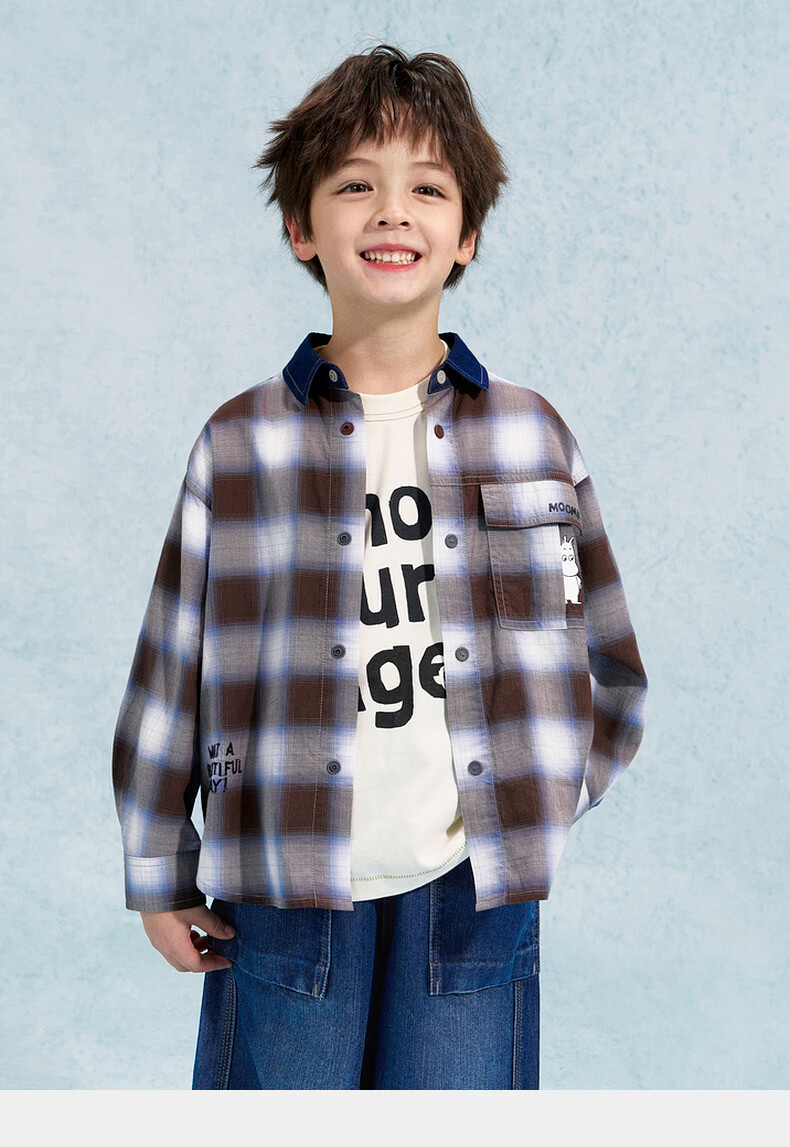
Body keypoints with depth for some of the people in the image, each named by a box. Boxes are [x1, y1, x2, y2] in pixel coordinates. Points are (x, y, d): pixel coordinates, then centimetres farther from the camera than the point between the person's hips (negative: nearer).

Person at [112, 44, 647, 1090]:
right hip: (282, 895, -1)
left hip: (472, 897, 1)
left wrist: (540, 808, 5)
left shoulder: (532, 434, 3)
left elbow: (610, 671, 12)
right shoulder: (244, 444, -1)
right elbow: (170, 675, 3)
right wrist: (159, 879, 6)